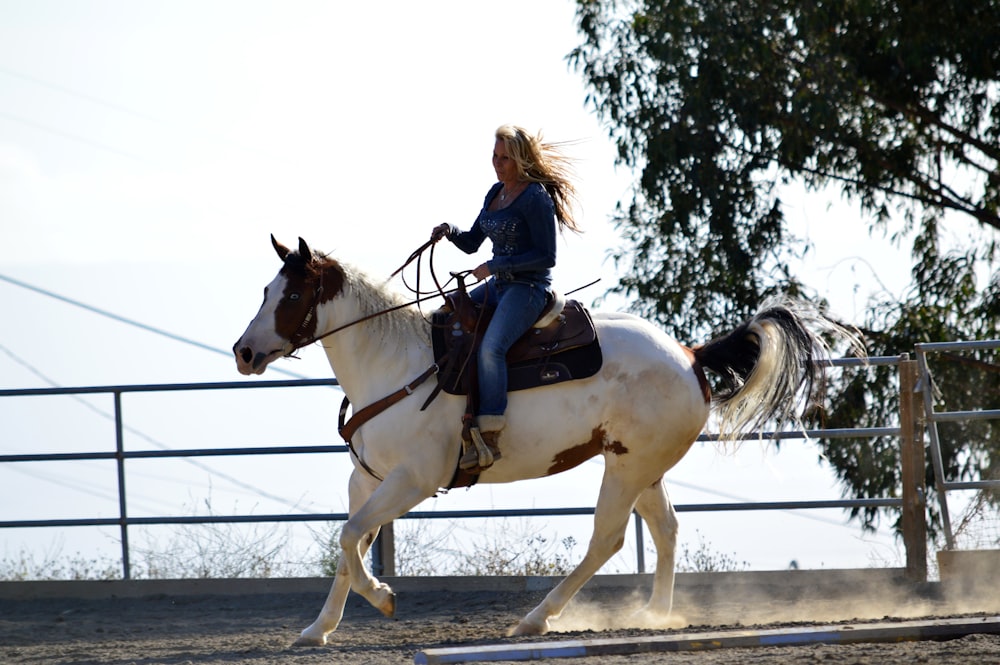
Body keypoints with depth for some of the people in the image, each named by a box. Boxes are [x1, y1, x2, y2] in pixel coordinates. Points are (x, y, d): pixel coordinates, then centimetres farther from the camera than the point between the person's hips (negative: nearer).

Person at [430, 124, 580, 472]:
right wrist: (450, 232, -2)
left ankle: (489, 437, -34)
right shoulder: (496, 192, 13)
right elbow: (472, 243, 20)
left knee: (490, 347, -30)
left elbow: (547, 256, -17)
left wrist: (495, 265, -19)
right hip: (498, 286, 10)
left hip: (529, 288, -10)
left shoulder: (535, 198, -13)